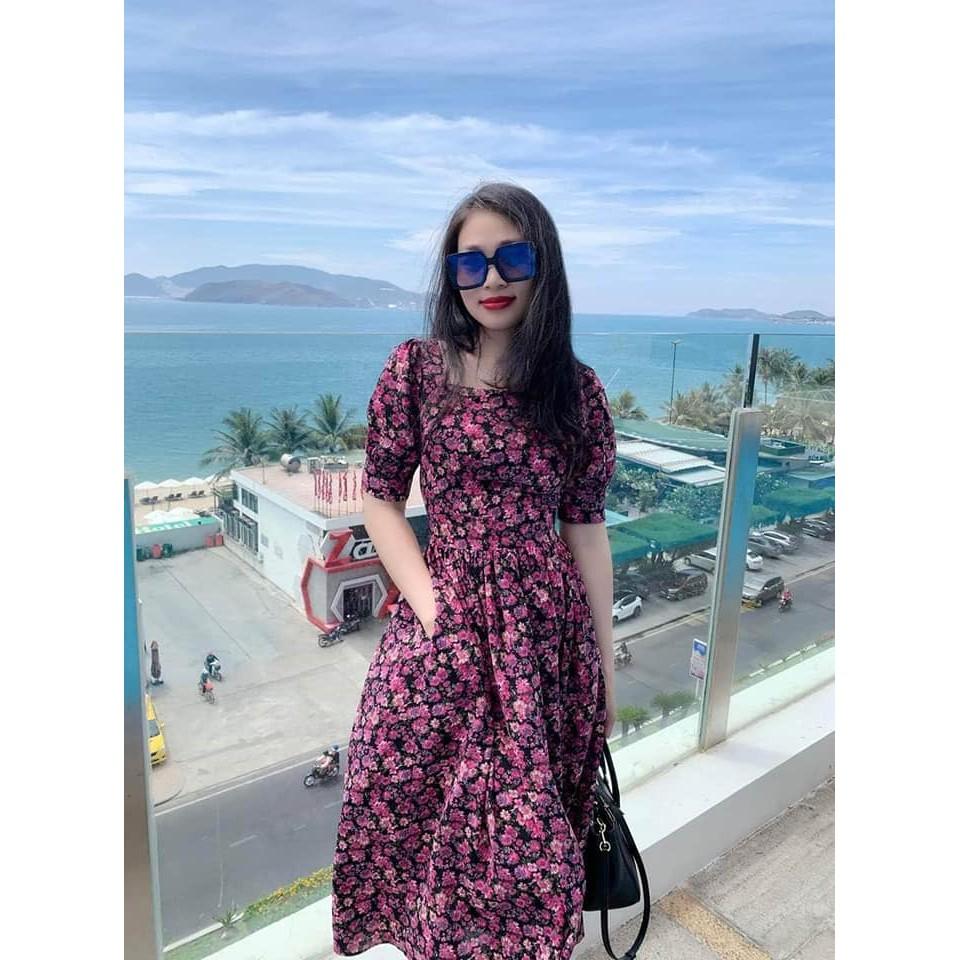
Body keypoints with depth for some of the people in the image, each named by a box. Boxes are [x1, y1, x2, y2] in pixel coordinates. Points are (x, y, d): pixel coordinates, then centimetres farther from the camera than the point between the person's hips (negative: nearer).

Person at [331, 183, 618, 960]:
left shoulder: (578, 388, -1)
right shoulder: (415, 369, -3)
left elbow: (586, 529, 3)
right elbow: (380, 500, 1)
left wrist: (605, 661, 6)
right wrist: (431, 606, -10)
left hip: (549, 631, 1)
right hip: (447, 626, 0)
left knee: (533, 823, 13)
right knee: (431, 812, 13)